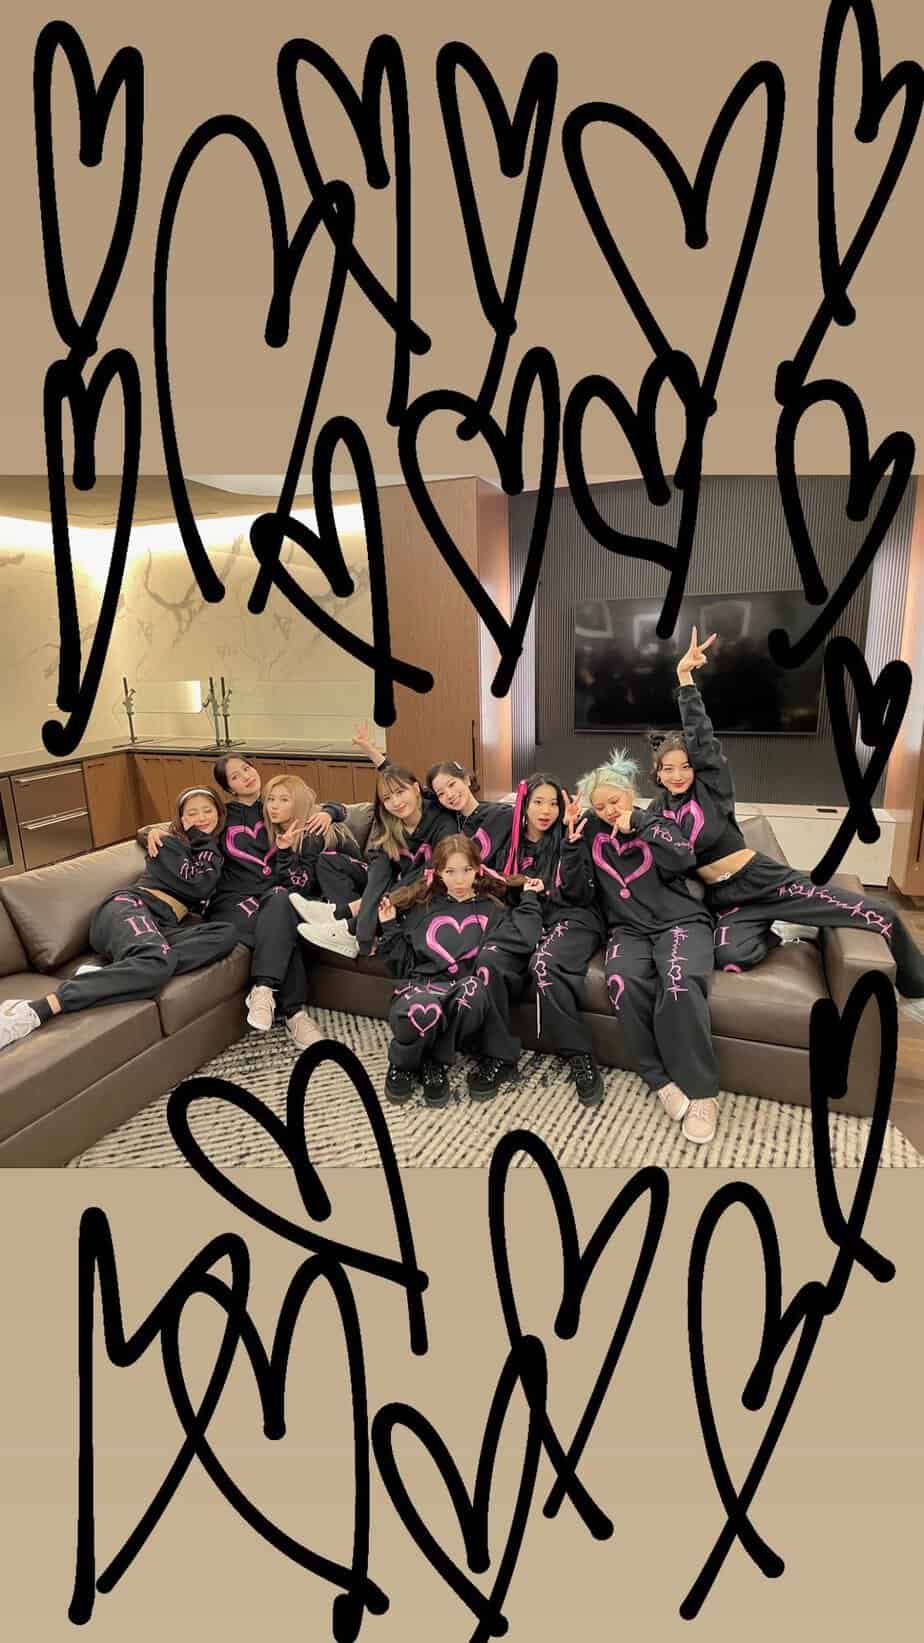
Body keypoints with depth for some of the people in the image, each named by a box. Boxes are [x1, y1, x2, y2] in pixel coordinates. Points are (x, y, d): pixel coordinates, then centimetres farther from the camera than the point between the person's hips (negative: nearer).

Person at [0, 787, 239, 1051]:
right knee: (157, 959, -42)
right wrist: (204, 841, 7)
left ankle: (106, 973, -34)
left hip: (163, 927, 5)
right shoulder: (169, 843, 9)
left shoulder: (212, 851, 27)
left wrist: (208, 842, 14)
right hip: (130, 907, -5)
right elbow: (197, 886, -5)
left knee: (225, 934, -30)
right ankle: (37, 1009, -45)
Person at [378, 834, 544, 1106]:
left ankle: (435, 1061, -11)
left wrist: (529, 899, 3)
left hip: (465, 988, 0)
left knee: (474, 990, -37)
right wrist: (390, 928, 6)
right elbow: (403, 965, 16)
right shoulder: (422, 908, 17)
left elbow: (523, 939, -5)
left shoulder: (491, 910, 14)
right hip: (423, 984, 0)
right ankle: (403, 1063, -2)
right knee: (419, 1010, -37)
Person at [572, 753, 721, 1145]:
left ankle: (701, 1090, -19)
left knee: (679, 983, -34)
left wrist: (639, 824, -7)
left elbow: (681, 861, -10)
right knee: (622, 983, -33)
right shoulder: (592, 830, 14)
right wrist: (572, 836, -3)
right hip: (629, 928, 2)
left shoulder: (659, 823, 11)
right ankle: (662, 1081, -18)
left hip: (680, 920, -1)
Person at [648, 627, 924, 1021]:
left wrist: (685, 677, -24)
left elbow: (701, 736, -17)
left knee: (881, 916, -7)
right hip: (726, 899, 1)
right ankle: (773, 935, 3)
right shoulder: (657, 812, 6)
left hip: (766, 880, -1)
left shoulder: (712, 787, -4)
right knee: (731, 957, -34)